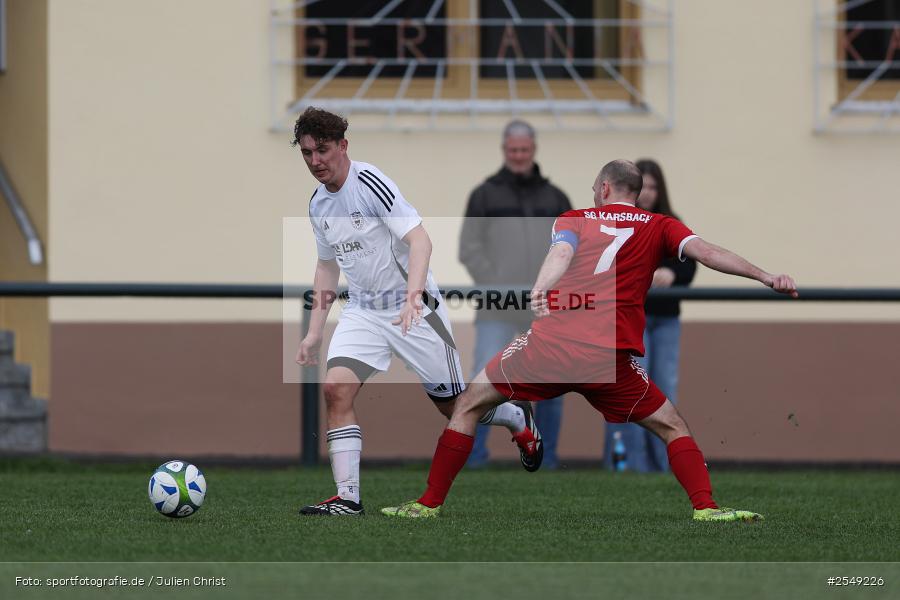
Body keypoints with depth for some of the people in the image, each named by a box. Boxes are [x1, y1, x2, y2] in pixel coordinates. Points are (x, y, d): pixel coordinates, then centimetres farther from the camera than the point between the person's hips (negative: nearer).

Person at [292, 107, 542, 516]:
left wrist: (413, 294, -40)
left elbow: (419, 239, -25)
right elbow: (327, 267, 19)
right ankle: (347, 498, -15)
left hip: (413, 309, -6)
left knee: (456, 405, 4)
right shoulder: (317, 203, 6)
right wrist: (314, 335, 15)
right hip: (362, 310, 6)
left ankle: (519, 421, 37)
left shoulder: (370, 183, -18)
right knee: (336, 389, -17)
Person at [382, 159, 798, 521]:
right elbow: (706, 252, 2)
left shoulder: (574, 219, 16)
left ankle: (430, 503, 15)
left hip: (551, 342, 0)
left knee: (469, 404, 18)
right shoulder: (658, 227, 16)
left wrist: (540, 292, -25)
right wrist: (766, 277, 3)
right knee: (672, 428, 16)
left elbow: (561, 252, -6)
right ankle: (705, 507, -3)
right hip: (612, 357, 0)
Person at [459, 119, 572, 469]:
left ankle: (547, 459, 16)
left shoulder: (554, 198, 15)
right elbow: (469, 249, 1)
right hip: (497, 311, -3)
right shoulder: (485, 196, 7)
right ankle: (474, 457, -6)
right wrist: (494, 286, -10)